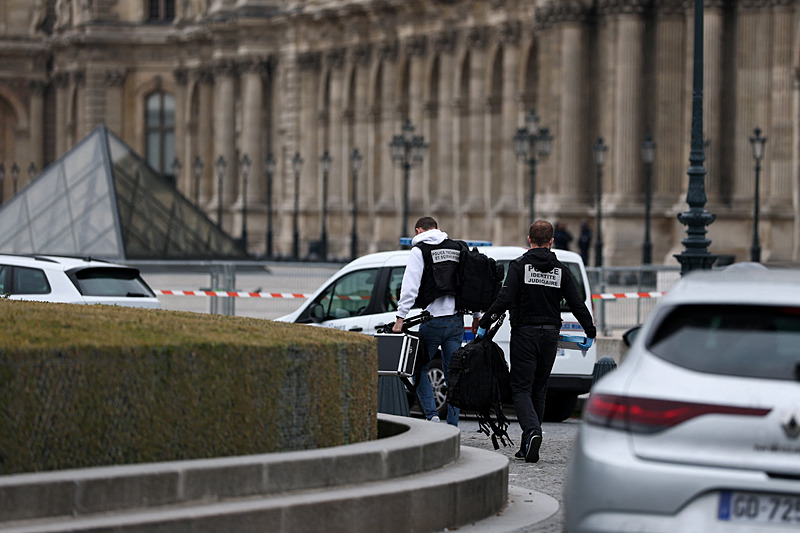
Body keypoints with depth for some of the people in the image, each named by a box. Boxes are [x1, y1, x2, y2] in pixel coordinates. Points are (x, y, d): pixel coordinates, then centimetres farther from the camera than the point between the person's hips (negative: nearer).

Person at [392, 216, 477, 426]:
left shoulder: (419, 251, -3)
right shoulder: (458, 248, 13)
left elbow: (410, 287, -12)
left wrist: (401, 318, -12)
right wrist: (476, 316, 18)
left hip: (433, 320, -5)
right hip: (456, 320, 5)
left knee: (419, 369, 8)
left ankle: (432, 415, -8)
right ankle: (452, 427, 6)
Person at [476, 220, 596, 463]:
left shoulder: (520, 266, -6)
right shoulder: (561, 270, 5)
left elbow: (505, 299, -16)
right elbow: (577, 304, 3)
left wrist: (484, 324, -9)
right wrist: (590, 333, 12)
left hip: (524, 333, -4)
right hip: (550, 334, 4)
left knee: (521, 388, -2)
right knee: (539, 389, 12)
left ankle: (532, 431, -27)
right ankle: (528, 447, 13)